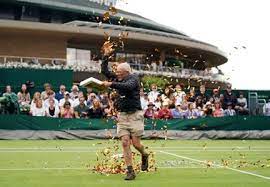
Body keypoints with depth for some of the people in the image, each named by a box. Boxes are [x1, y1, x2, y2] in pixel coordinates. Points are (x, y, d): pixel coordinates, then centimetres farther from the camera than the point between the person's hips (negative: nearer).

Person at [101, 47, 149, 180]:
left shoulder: (134, 78, -4)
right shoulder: (117, 79, 13)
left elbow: (128, 86, -26)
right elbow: (104, 70, 16)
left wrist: (111, 84, -29)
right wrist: (106, 55, 8)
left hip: (134, 115, -5)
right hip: (122, 116, 5)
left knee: (135, 143, -6)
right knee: (125, 142, -5)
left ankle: (144, 155, 29)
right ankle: (130, 171, -1)